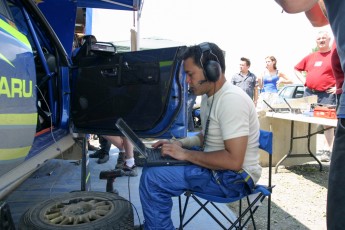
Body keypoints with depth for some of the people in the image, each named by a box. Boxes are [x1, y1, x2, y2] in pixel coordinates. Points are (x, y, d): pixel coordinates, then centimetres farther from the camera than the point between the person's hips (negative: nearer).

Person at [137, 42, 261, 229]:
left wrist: (185, 154, -21)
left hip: (234, 177, -10)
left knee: (152, 178, -18)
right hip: (214, 166, 10)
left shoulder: (232, 100, -24)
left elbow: (234, 161, -29)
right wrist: (180, 143, 4)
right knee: (153, 168, 13)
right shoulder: (209, 96, 8)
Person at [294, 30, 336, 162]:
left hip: (327, 94, -4)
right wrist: (303, 80, 10)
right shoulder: (310, 57, 13)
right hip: (309, 93, 5)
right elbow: (297, 69, 23)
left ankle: (327, 151, -1)